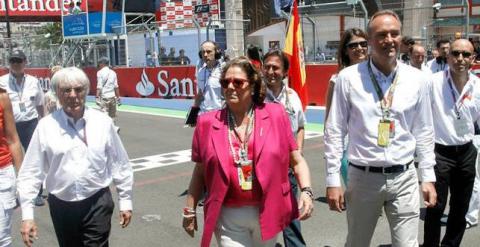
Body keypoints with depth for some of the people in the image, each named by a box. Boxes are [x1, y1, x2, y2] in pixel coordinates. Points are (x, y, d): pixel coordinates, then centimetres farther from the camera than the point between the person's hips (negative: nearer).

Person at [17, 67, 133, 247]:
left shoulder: (103, 122, -5)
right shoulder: (46, 126, -6)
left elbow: (120, 164, 2)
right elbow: (30, 172, -4)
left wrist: (125, 201, 5)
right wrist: (27, 215, -7)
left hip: (98, 203, -1)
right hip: (61, 206, 1)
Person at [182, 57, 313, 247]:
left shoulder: (275, 115, -4)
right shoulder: (207, 123, -2)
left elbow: (297, 161, 0)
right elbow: (200, 172, 7)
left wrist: (306, 191, -14)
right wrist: (190, 211, 9)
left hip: (268, 213, 1)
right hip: (228, 217, -1)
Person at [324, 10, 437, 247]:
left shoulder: (417, 79, 1)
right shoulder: (348, 78, -6)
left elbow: (424, 131, 9)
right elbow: (334, 132, -3)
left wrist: (428, 176, 7)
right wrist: (333, 180, -4)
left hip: (404, 177, 1)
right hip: (363, 176, -1)